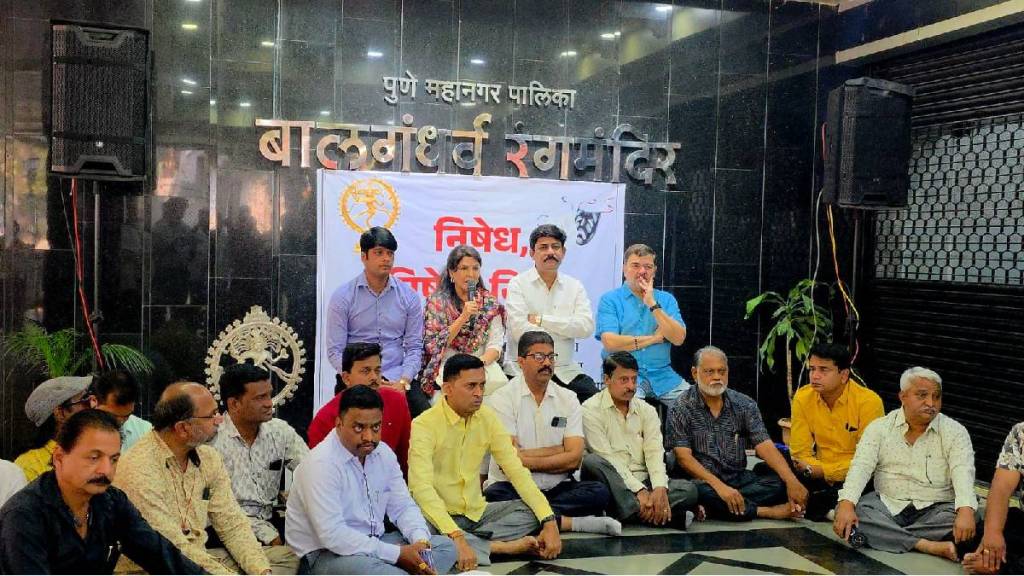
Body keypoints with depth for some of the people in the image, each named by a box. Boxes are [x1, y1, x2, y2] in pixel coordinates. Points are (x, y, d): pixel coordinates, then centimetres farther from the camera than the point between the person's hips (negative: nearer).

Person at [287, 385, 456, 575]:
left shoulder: (384, 453, 4)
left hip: (375, 544, 9)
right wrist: (398, 554, -25)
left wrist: (420, 541, -14)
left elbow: (403, 506, 9)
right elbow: (332, 535, -27)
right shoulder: (321, 463, -20)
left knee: (445, 546, -5)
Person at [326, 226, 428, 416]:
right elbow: (335, 351, -2)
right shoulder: (342, 297, 2)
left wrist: (403, 382, -10)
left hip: (398, 380, 2)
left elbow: (414, 347, 7)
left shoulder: (409, 297, 8)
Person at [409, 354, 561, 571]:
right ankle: (503, 546, -21)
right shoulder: (424, 425, -19)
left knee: (534, 510, -11)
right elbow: (422, 488, -29)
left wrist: (549, 521, -15)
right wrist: (457, 538, -41)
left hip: (476, 511, 5)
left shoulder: (487, 417, -1)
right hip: (439, 515, -5)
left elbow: (516, 470, -3)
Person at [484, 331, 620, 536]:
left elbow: (574, 459, 0)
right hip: (513, 488, -2)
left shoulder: (568, 399, 10)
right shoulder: (502, 398, -1)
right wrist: (559, 450, -3)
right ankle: (572, 522, -25)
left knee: (599, 492, -23)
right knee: (495, 496, -35)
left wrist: (528, 461, -9)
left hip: (557, 488, 3)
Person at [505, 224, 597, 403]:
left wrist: (541, 319, -9)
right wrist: (566, 328, -5)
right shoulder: (518, 284, 1)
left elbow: (587, 327, -5)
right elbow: (520, 329, -12)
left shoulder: (575, 286, 11)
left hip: (565, 371, 3)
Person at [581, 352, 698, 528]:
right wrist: (639, 491, -21)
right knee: (591, 461, -35)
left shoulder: (647, 411, 14)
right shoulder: (591, 409, -2)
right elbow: (607, 458, -12)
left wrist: (660, 488, -20)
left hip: (644, 482, 4)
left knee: (688, 489, -18)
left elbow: (654, 452, 0)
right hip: (614, 483, -4)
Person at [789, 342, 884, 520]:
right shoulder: (802, 398, -4)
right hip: (820, 475, 4)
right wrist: (812, 470, -23)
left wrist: (822, 471, -24)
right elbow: (801, 452, -1)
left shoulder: (868, 402, -16)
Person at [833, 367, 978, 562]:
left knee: (956, 519, -33)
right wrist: (846, 504, -27)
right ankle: (926, 545, -30)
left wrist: (966, 511, -36)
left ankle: (882, 535, -24)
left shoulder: (954, 431, 0)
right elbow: (861, 467, -8)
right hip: (887, 505, 1)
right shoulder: (880, 428, 4)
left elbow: (963, 473, -15)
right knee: (848, 510, -27)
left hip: (934, 509, -1)